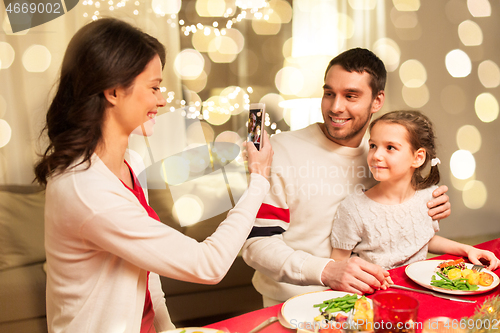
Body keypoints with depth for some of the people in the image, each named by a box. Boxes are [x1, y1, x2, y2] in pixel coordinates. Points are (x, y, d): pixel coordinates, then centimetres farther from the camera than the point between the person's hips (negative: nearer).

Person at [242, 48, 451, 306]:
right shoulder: (281, 151, -10)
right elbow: (257, 244, -13)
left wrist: (426, 214, -1)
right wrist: (325, 271, -27)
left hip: (366, 296, 5)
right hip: (295, 304, -4)